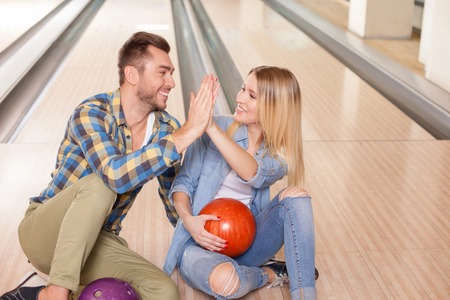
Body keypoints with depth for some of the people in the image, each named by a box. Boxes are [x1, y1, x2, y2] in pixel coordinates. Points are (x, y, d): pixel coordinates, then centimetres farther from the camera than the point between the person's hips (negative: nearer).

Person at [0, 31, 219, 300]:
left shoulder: (166, 129, -2)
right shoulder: (91, 113, -19)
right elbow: (116, 175, -37)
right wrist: (185, 135, -35)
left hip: (97, 242, 5)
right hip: (45, 234, -5)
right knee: (99, 183, -34)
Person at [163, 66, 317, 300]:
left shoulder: (280, 154, -4)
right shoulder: (220, 127, -5)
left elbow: (253, 173, -28)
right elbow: (184, 181, -3)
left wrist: (210, 126, -38)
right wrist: (188, 219, -23)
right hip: (200, 241, -1)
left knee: (295, 194, -24)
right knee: (224, 281, -37)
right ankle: (272, 274, -3)